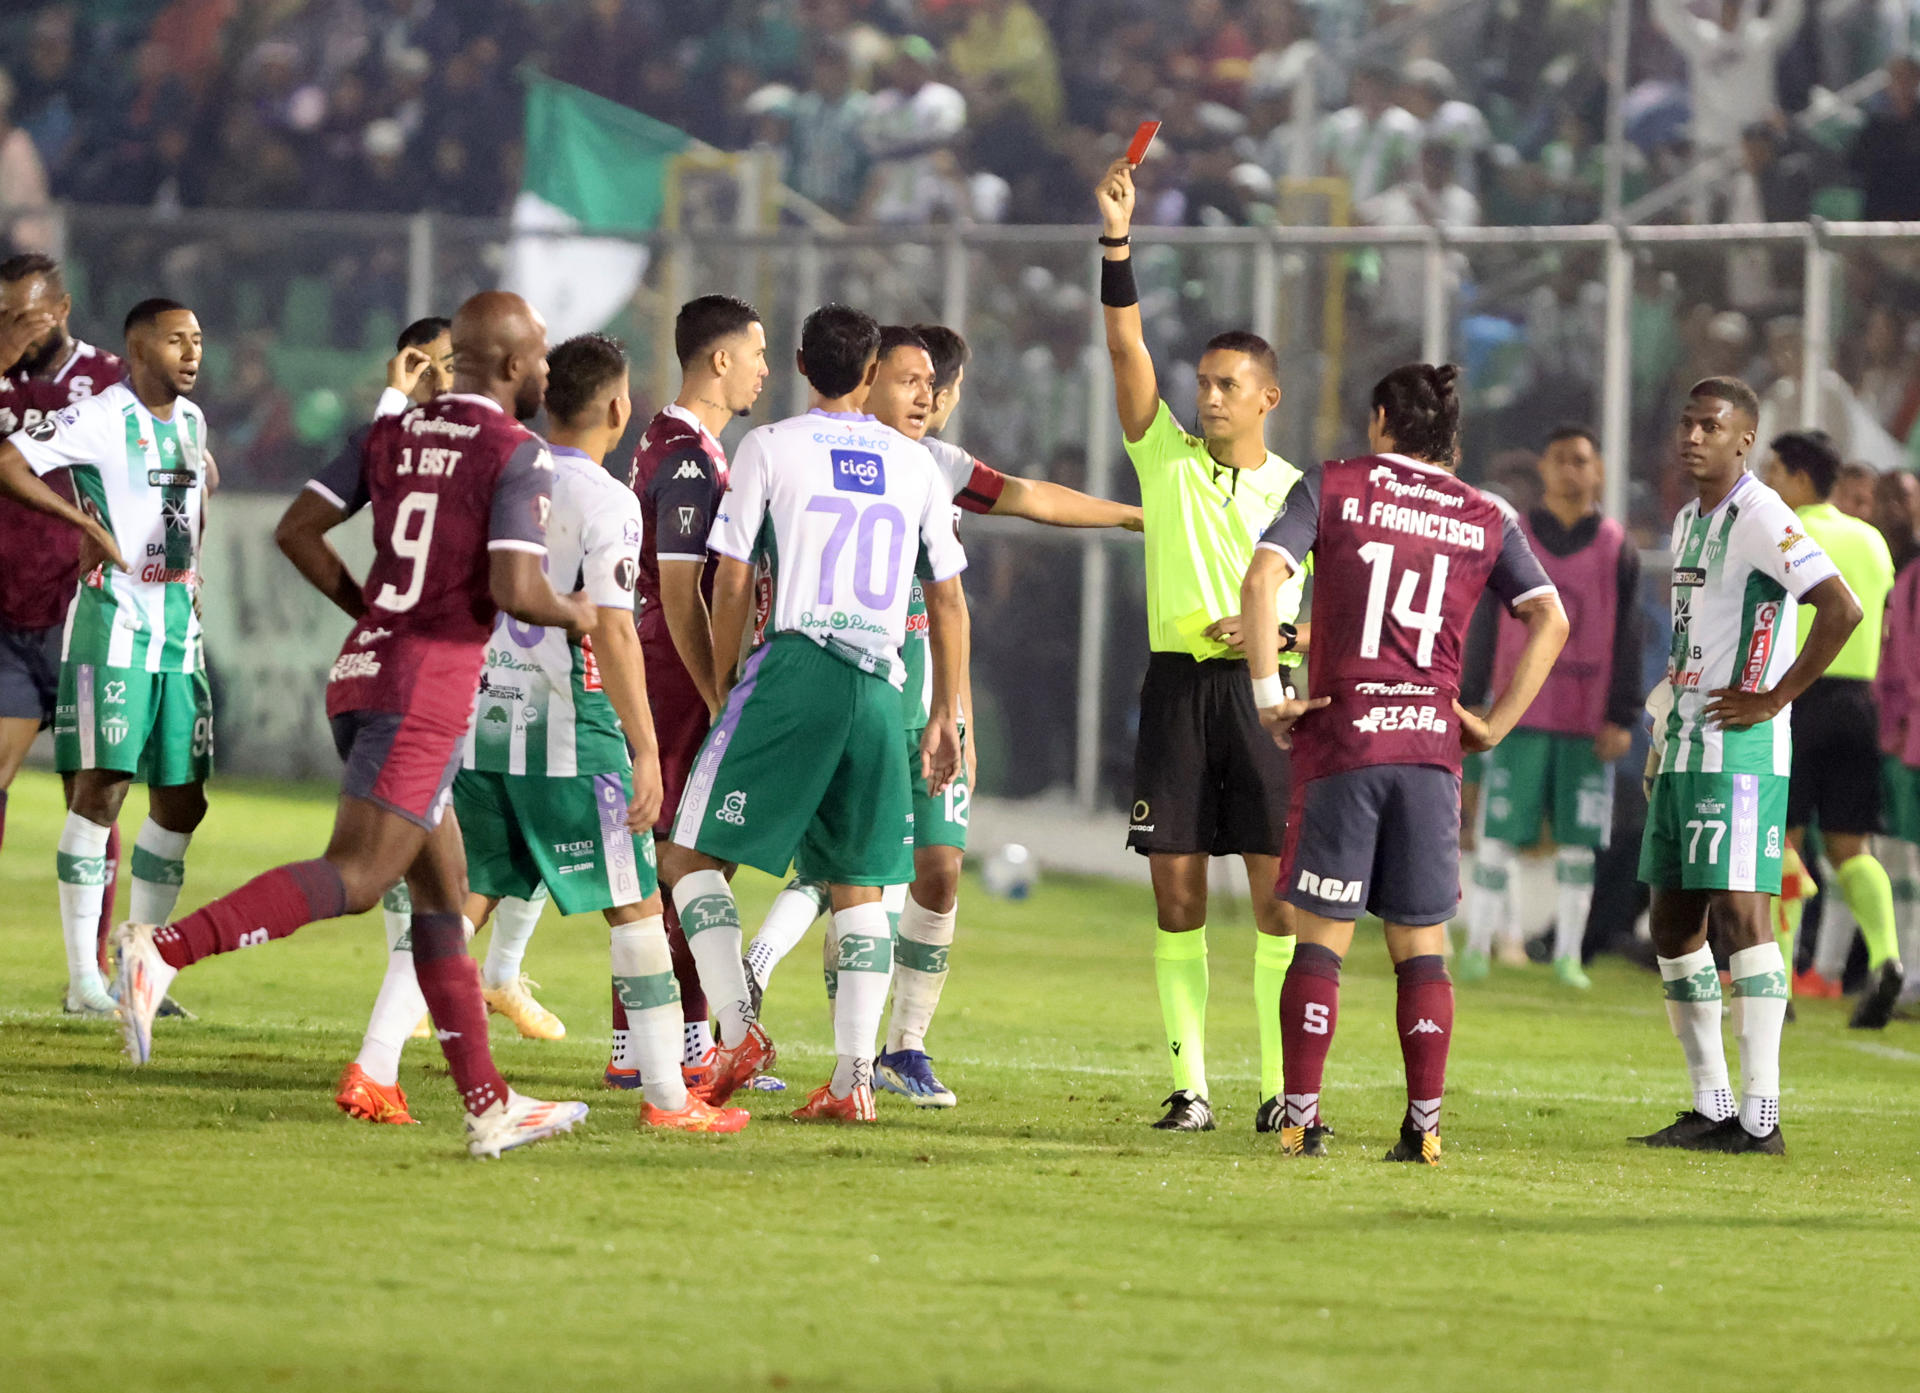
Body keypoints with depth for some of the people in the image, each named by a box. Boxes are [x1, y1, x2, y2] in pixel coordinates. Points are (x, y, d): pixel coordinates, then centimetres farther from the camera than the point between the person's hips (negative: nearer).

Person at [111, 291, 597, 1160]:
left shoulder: (392, 434, 13)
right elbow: (514, 590, -18)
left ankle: (487, 1105, 15)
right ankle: (164, 950, -32)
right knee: (353, 878, -15)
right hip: (431, 687, -9)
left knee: (441, 889, 12)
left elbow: (298, 530, 12)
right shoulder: (515, 455, -8)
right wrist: (574, 615, 3)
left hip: (363, 668, 9)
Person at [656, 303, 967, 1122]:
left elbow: (732, 585, 2)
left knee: (692, 857, 3)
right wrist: (945, 716, 23)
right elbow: (948, 601, 16)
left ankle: (738, 1031, -13)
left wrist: (721, 689, 13)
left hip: (796, 668, -4)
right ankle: (853, 1077, 0)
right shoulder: (916, 464, 14)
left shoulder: (769, 448, 5)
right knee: (860, 885, 10)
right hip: (882, 685, 4)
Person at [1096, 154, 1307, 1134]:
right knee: (1178, 897, -1)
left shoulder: (1299, 493, 6)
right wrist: (1117, 240, -13)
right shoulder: (1167, 457, 7)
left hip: (1265, 689, -1)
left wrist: (1275, 630, -11)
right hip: (1177, 686, 1)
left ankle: (1280, 1089, -1)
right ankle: (1190, 1085, 3)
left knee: (1278, 899, -5)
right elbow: (1126, 343, -3)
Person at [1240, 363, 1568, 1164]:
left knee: (1320, 937, 3)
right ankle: (1424, 1124, 3)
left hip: (1340, 738, -2)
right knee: (1422, 945, 8)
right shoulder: (1486, 520, 12)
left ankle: (1302, 1119, -1)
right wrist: (1496, 725, 5)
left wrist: (1268, 696, -5)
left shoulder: (1332, 488, 5)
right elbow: (1550, 619, 3)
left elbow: (1262, 578, -9)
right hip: (1431, 748, 2)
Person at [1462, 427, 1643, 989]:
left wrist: (1622, 719, -2)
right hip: (1520, 711, -1)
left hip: (1589, 722, 1)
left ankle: (1568, 954, 10)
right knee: (1498, 833, -5)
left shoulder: (1618, 550, 6)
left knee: (1578, 838, 3)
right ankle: (1479, 943, 2)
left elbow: (1628, 640, 5)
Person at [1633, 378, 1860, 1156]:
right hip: (1680, 750, 10)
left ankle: (1760, 1118, -13)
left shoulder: (1762, 519, -12)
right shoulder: (1688, 521, 17)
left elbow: (1841, 609, -23)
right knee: (1673, 926, 10)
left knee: (1740, 913, -12)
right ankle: (1712, 1109, 17)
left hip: (1740, 753, -10)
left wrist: (1773, 699, -18)